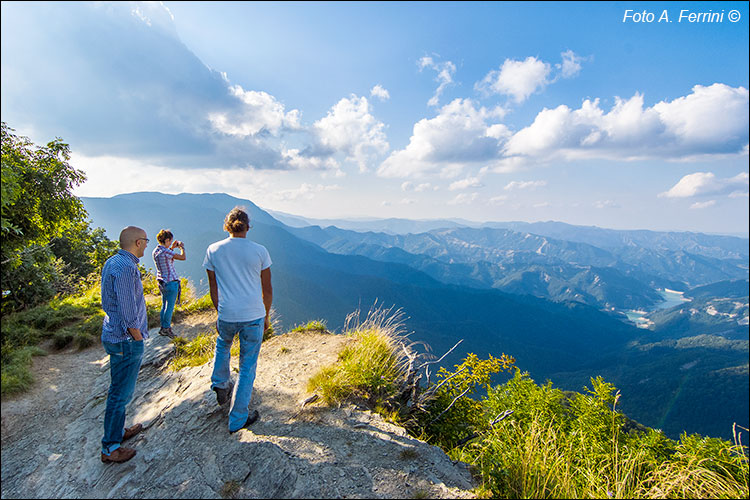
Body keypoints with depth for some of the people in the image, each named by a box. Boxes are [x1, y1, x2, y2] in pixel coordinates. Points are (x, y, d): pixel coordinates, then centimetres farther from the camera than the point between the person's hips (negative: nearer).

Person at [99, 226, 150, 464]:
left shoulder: (111, 262, 7)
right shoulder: (125, 268, -24)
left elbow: (108, 303, 14)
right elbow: (128, 314, -25)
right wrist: (138, 339, -11)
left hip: (113, 335, 10)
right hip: (126, 340, -10)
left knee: (120, 389, 23)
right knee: (121, 393, 4)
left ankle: (118, 431, 39)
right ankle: (110, 448, 19)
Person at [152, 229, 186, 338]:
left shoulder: (155, 251, 5)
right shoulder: (166, 252, -22)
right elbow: (183, 257, -20)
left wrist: (172, 248, 18)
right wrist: (182, 247, -3)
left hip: (161, 283, 9)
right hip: (171, 282, -9)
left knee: (164, 305, 18)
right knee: (170, 306, 3)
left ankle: (163, 327, 26)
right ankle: (166, 328, 12)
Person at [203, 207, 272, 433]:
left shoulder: (213, 250, -2)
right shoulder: (260, 251, -6)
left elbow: (214, 288, 5)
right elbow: (267, 290, -1)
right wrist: (266, 316, 12)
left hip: (227, 316, 2)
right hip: (254, 316, -1)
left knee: (222, 345, 37)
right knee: (247, 367, 12)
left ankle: (220, 387, 41)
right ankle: (237, 420, 23)